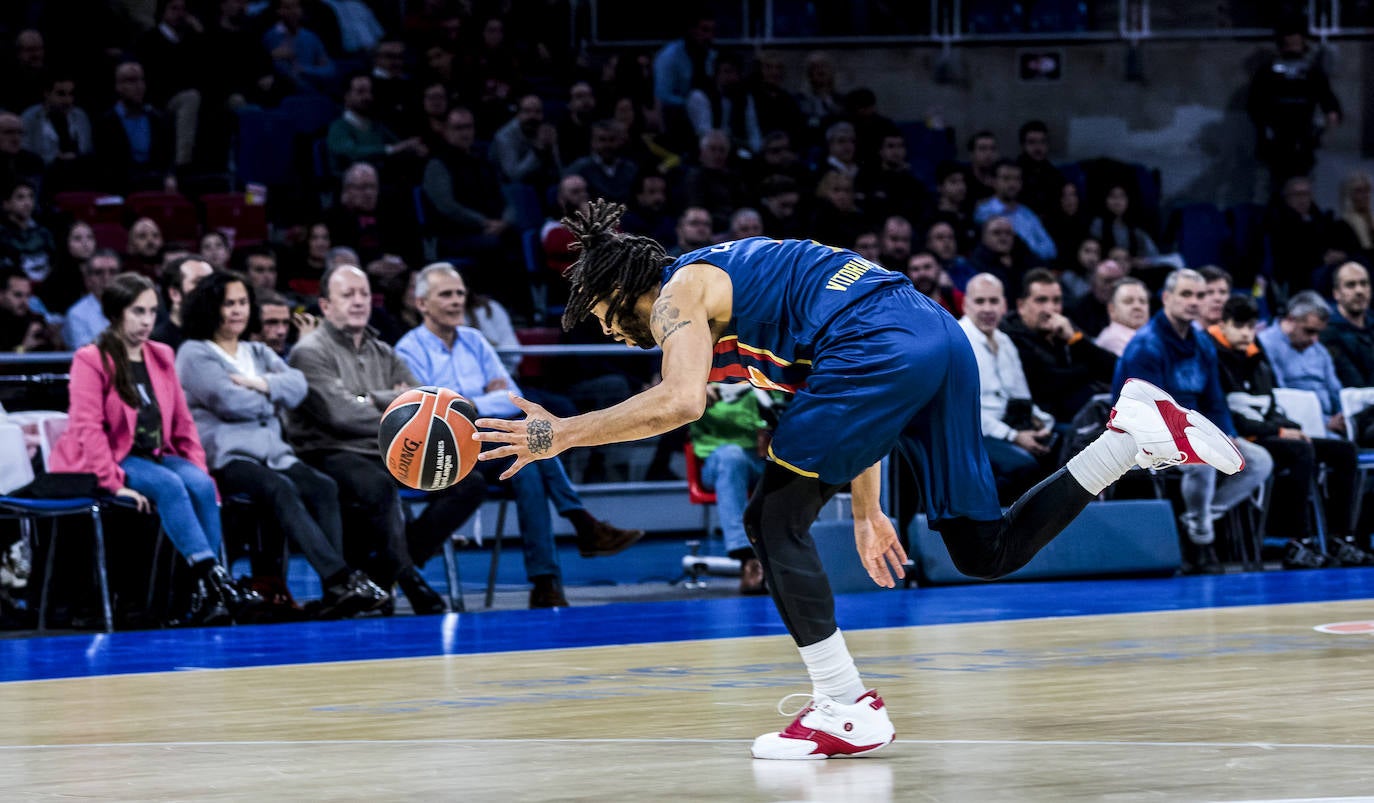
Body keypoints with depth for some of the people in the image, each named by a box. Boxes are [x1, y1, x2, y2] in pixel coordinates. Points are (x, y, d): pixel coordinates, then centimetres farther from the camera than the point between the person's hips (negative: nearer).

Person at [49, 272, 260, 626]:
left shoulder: (161, 357, 13)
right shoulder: (91, 360, -6)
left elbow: (183, 422, 15)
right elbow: (88, 428, -14)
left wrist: (199, 468, 1)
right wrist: (115, 484, -23)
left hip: (157, 456, 6)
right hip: (114, 461, -6)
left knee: (201, 485, -25)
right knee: (169, 486, -33)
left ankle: (204, 596, -31)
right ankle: (215, 580, -40)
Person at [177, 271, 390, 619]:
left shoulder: (259, 353, 27)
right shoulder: (194, 354, 8)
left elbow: (297, 385, 9)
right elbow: (228, 400, -9)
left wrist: (262, 385, -9)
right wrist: (275, 398, 6)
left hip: (273, 455, 6)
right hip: (225, 458, -6)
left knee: (323, 486, -24)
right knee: (280, 489, -35)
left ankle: (335, 593, -37)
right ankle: (341, 577, -45)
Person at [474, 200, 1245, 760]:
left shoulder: (678, 292, 7)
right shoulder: (733, 276, 33)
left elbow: (679, 402, -14)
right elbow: (858, 409, 33)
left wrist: (560, 435, -6)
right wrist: (868, 512, 34)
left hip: (880, 342, -9)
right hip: (940, 334, 9)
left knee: (776, 518, 1)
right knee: (986, 550, 12)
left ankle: (848, 709, 0)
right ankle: (1134, 434, 4)